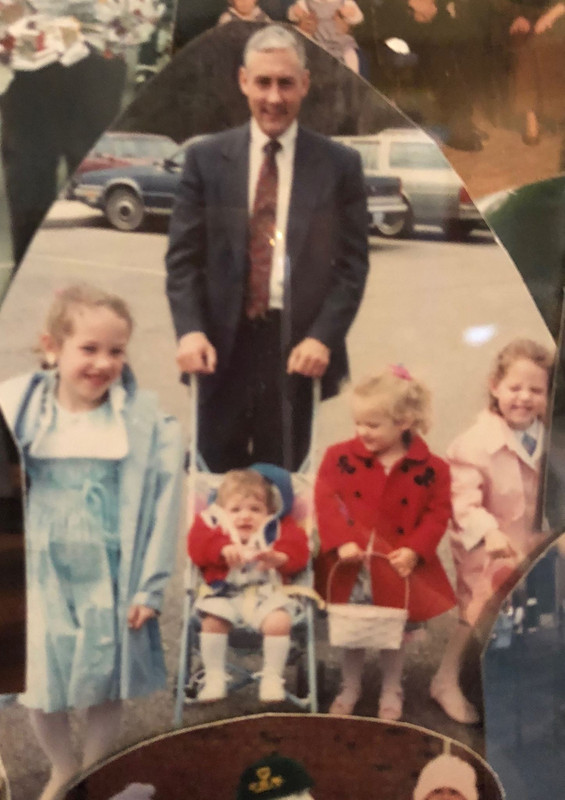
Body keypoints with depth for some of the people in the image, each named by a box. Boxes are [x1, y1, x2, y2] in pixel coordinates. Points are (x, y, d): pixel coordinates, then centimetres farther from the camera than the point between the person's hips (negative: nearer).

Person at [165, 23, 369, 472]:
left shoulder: (340, 165, 4)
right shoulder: (206, 159, 6)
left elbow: (353, 263, 2)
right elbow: (183, 256, 4)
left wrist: (323, 337, -10)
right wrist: (190, 330, -11)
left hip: (299, 346, 0)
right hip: (224, 343, 1)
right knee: (216, 478, 9)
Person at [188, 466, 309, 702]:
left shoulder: (277, 528, 12)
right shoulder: (214, 524, 11)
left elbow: (298, 552, 1)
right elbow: (197, 546, -6)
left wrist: (278, 558, -20)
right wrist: (223, 550, -24)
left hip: (267, 593, 0)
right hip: (225, 594, 0)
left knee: (279, 620, -26)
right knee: (212, 620, -25)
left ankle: (272, 677, -5)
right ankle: (214, 677, -4)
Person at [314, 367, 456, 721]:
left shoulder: (430, 467, -10)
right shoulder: (341, 456, -9)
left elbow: (438, 513, -7)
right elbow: (327, 502, -11)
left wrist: (414, 550, -18)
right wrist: (341, 542, -22)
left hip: (399, 565, -1)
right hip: (352, 563, 1)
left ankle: (392, 690, 37)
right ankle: (350, 687, 37)